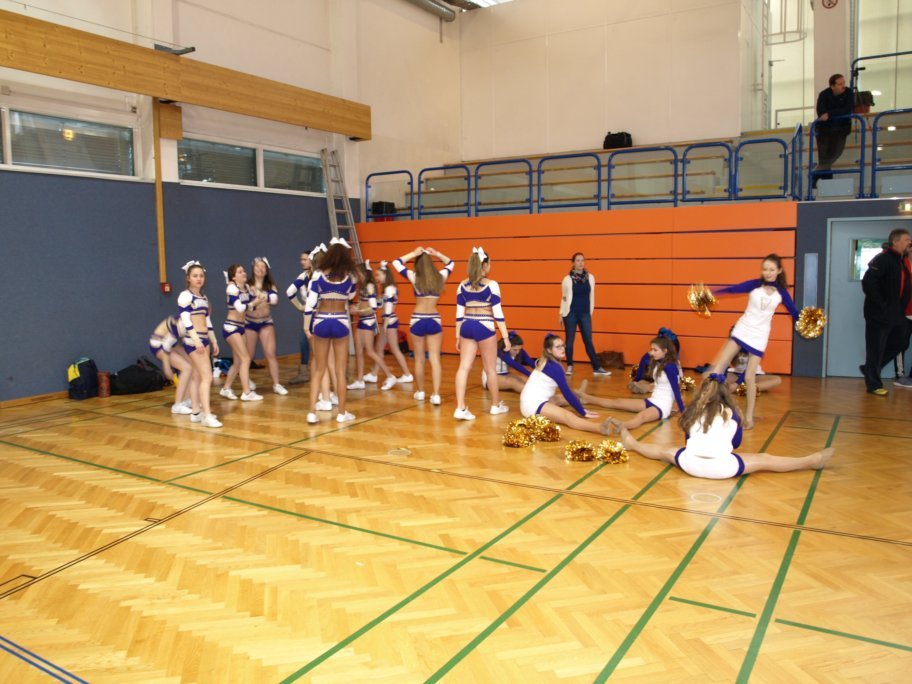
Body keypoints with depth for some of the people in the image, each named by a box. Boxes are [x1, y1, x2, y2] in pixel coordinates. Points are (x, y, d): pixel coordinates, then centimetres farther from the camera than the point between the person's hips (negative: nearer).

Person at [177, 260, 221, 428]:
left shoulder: (203, 297, 17)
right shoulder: (185, 295, -7)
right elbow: (185, 319, -16)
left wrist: (214, 341, 18)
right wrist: (196, 340, -24)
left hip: (204, 339, 8)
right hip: (192, 339, -8)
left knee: (197, 376, 11)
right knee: (207, 377, -14)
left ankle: (196, 412, 16)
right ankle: (207, 415, -15)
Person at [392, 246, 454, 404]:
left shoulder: (414, 277, -6)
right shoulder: (440, 277, 0)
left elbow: (396, 263, 5)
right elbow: (450, 263, 21)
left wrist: (414, 254, 5)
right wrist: (436, 254, 13)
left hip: (417, 321, -1)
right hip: (435, 321, 1)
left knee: (419, 359, 11)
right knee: (435, 359, 0)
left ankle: (420, 392, 23)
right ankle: (436, 394, -7)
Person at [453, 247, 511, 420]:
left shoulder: (462, 285, 6)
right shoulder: (492, 285, -7)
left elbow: (459, 313, 7)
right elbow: (498, 313, -9)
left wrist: (458, 336, 15)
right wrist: (505, 337, -3)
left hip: (467, 327, 4)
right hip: (484, 328, -4)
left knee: (464, 367, 2)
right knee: (490, 368, 10)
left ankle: (460, 408, -5)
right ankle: (496, 405, 25)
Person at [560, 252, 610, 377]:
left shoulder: (590, 278, 4)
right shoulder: (567, 279, -3)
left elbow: (591, 296, 9)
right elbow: (564, 298, 3)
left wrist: (590, 312, 9)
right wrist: (561, 314, 1)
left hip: (585, 314, 2)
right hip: (571, 313, -2)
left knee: (588, 341, 4)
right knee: (570, 340, 5)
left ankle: (596, 368, 7)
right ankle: (569, 366, 16)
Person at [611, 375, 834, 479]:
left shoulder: (693, 411, 13)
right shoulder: (730, 413, 8)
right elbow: (736, 442, 21)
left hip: (691, 464, 2)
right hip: (721, 467, -2)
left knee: (664, 451, 28)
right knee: (764, 460, 11)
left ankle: (631, 442, 46)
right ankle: (811, 461, 19)